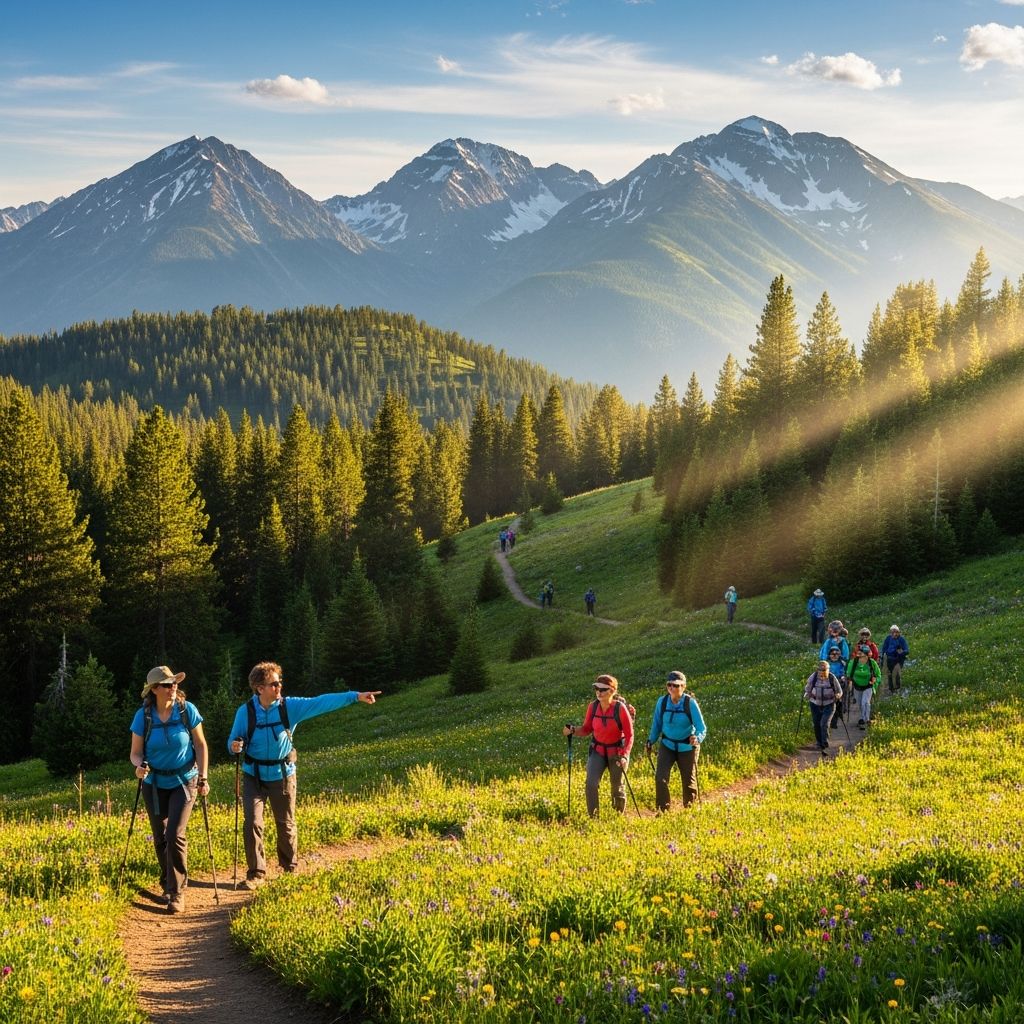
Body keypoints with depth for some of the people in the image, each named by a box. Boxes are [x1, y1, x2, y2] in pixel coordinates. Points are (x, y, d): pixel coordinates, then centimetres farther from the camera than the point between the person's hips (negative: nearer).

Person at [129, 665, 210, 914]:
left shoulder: (187, 710, -12)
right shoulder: (143, 716, -11)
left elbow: (201, 745, -2)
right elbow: (135, 753, -4)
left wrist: (203, 778, -7)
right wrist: (139, 766, -26)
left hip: (184, 782, -2)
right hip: (155, 784, 2)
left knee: (175, 835, -15)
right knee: (160, 838, 10)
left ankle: (177, 893, -6)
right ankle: (167, 884, 33)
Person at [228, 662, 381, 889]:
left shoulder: (290, 706, -10)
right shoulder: (245, 711, -10)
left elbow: (321, 702, -18)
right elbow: (233, 740, -2)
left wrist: (355, 696, -26)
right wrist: (235, 746, -28)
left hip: (283, 775, 1)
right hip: (254, 776, -1)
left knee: (286, 825, 11)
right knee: (253, 824, -7)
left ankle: (290, 869, 29)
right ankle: (256, 873, 7)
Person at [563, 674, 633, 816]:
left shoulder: (620, 708, -20)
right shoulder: (593, 706, -10)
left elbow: (629, 735, -14)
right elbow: (587, 729, 3)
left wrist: (624, 755, -24)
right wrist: (573, 730, -17)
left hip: (617, 752, -2)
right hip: (597, 751, 2)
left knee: (617, 788, 10)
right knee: (591, 783, -15)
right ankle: (592, 816, -5)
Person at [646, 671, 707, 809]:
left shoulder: (690, 703, -19)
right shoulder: (662, 702, -10)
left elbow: (701, 728, -20)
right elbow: (657, 724, 6)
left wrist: (697, 738, -40)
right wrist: (651, 741, 10)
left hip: (687, 747, -2)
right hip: (667, 746, 2)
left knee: (689, 781, 12)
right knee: (660, 778, -14)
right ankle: (663, 810, -1)